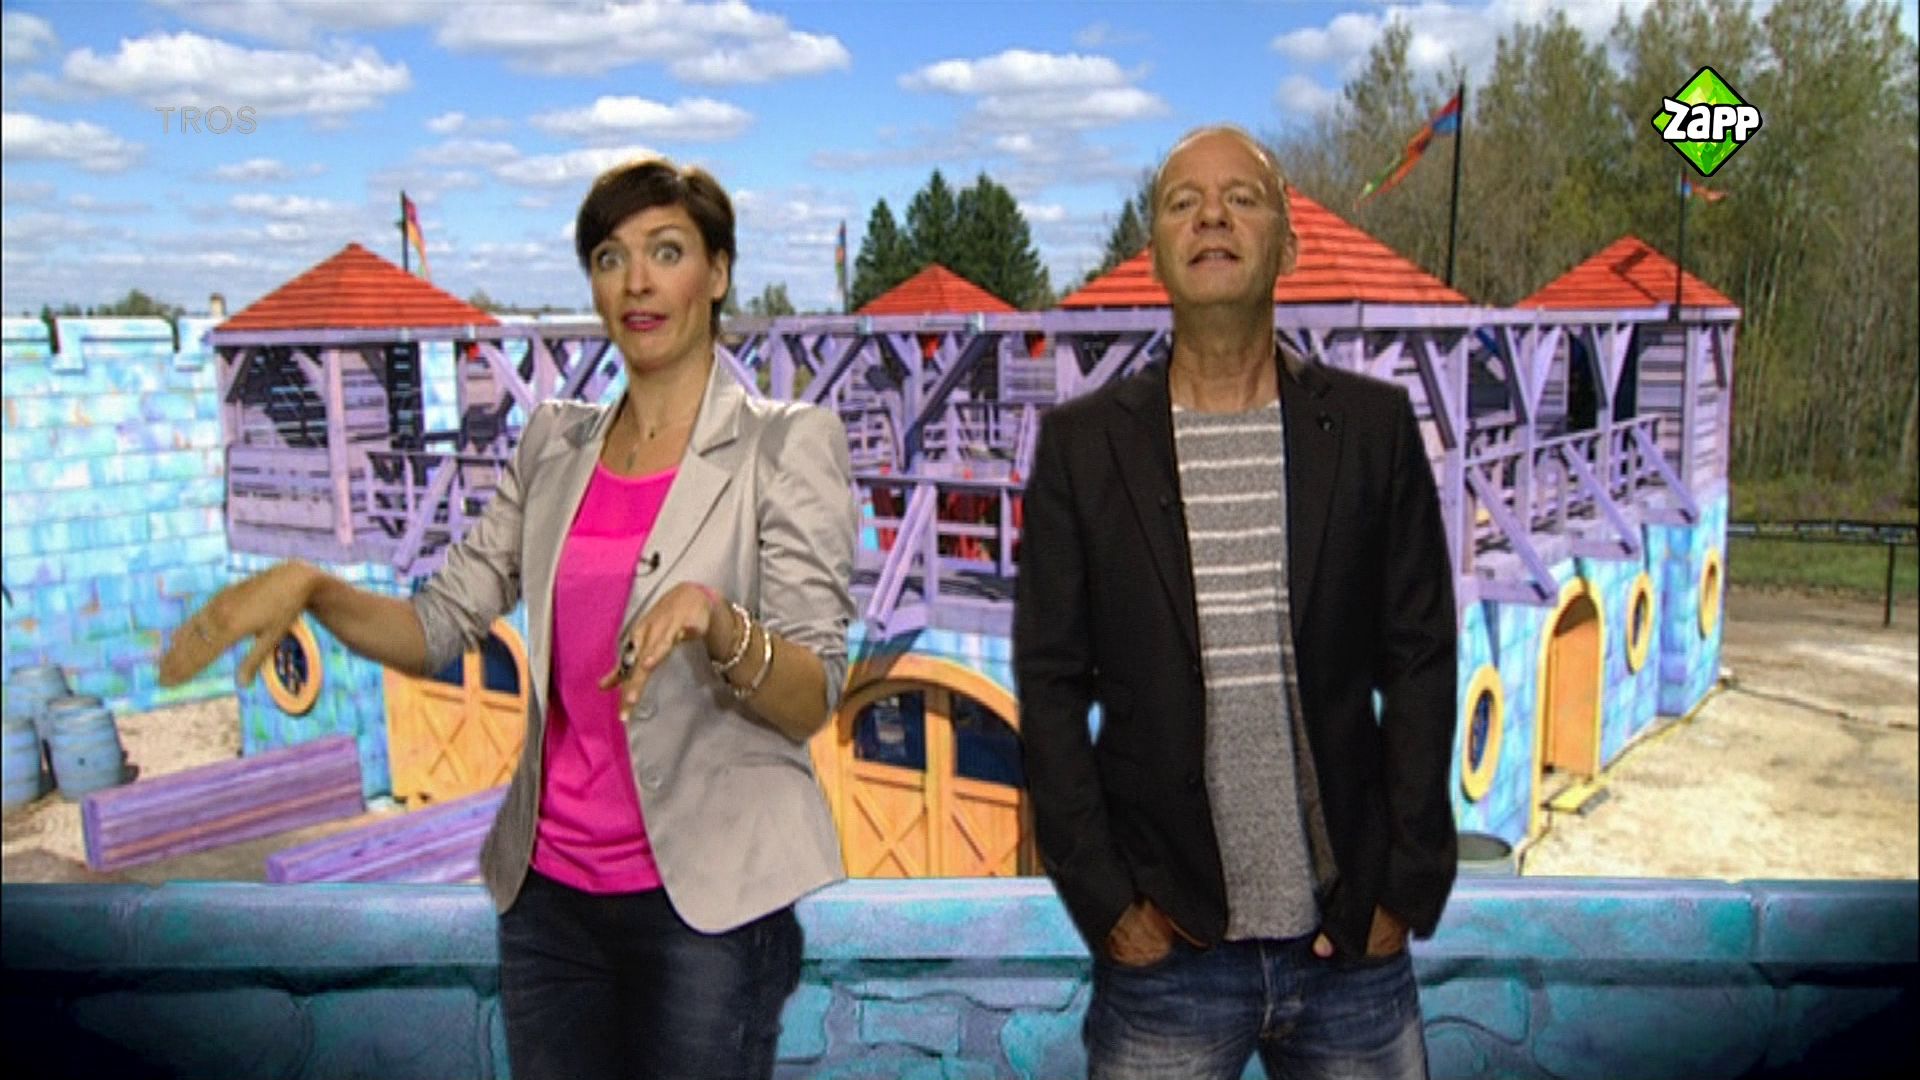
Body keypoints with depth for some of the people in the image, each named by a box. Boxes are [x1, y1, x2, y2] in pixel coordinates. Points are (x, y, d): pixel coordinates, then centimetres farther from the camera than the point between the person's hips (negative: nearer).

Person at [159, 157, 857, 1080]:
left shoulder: (787, 443, -7)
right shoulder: (555, 444, 7)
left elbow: (814, 700, -12)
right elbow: (438, 628, 6)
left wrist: (713, 619, -31)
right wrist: (307, 585, -11)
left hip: (705, 895, -4)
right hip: (548, 889, 4)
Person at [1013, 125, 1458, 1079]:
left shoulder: (1374, 426, 1)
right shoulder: (1082, 443, -1)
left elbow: (1421, 660, 2)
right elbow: (1051, 685, -1)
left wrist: (1409, 886, -2)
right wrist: (1106, 903, -5)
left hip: (1353, 944, 1)